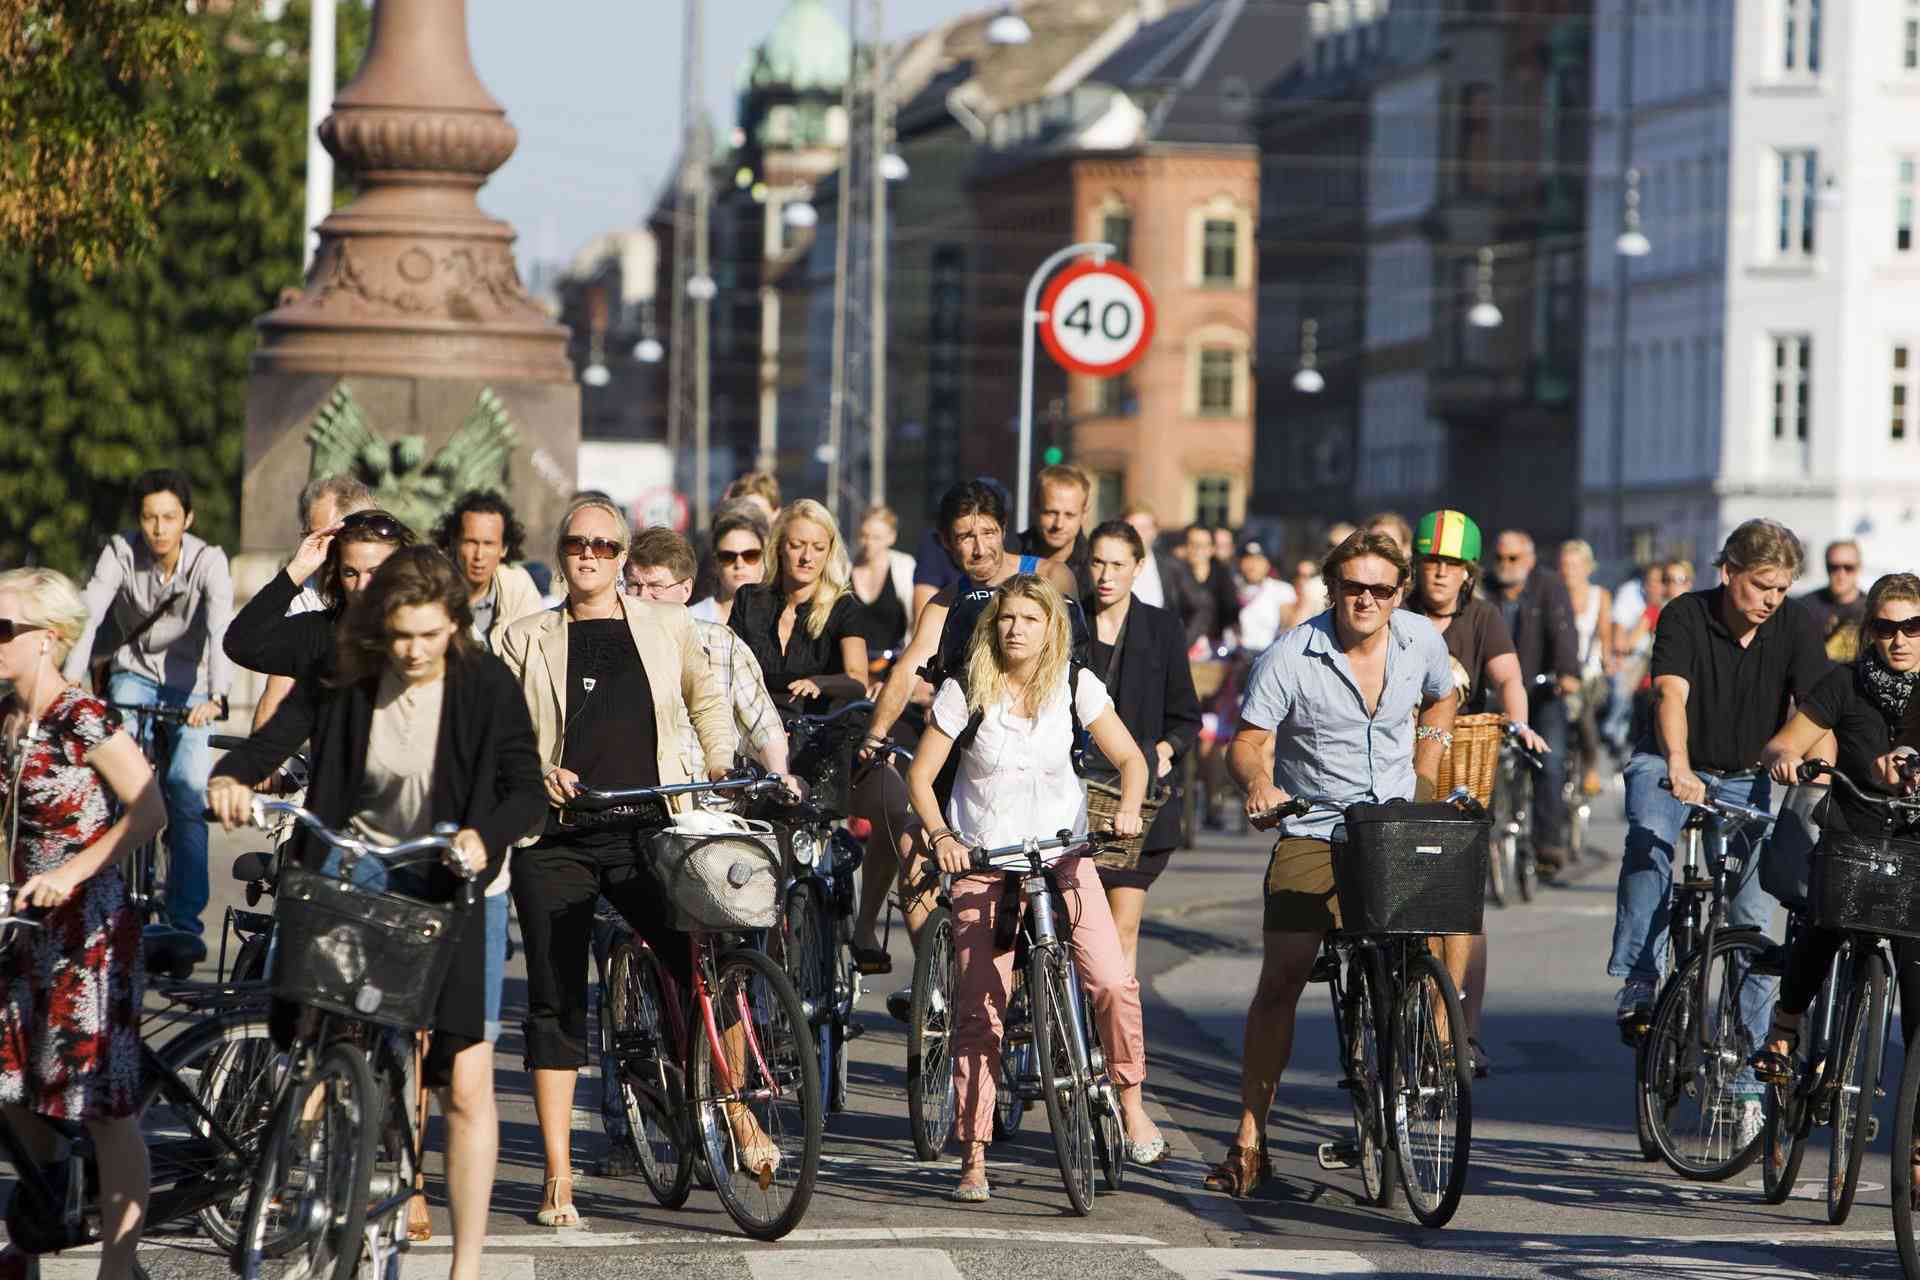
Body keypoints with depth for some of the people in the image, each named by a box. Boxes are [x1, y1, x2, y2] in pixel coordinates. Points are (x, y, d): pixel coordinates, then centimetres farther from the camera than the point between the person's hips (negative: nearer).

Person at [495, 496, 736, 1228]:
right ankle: (558, 1180, 3)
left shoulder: (666, 627, 11)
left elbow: (707, 697, 27)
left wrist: (719, 761, 14)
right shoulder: (527, 641, 10)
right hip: (556, 838, 0)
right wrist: (536, 772, -10)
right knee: (556, 1002, -1)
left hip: (648, 833, 0)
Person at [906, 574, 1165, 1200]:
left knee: (1113, 983, -18)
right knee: (979, 1009, -6)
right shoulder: (965, 691, -5)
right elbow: (921, 774, -3)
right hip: (983, 865, -1)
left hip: (1062, 855, 1)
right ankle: (974, 1159, 1)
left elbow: (1129, 757, 2)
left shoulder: (1075, 686, -2)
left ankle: (1131, 1104, 5)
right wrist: (940, 835, -19)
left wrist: (1128, 807, -18)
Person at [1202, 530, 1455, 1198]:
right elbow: (1247, 742, -9)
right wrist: (1258, 782, -32)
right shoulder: (1290, 657, -9)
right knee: (1281, 978, -11)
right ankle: (1251, 1138, -6)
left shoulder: (1422, 642, 2)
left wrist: (1421, 783, 12)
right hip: (1312, 834, -2)